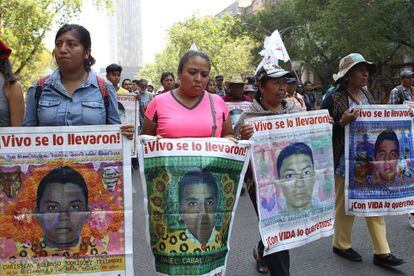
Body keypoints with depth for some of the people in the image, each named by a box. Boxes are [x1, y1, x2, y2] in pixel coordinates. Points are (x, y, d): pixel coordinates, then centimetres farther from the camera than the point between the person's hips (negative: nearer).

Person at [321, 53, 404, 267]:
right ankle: (341, 244, 27)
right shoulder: (334, 99, -11)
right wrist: (342, 122, -27)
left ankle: (381, 252, 18)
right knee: (345, 204, 7)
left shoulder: (367, 95, 10)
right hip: (345, 161, -6)